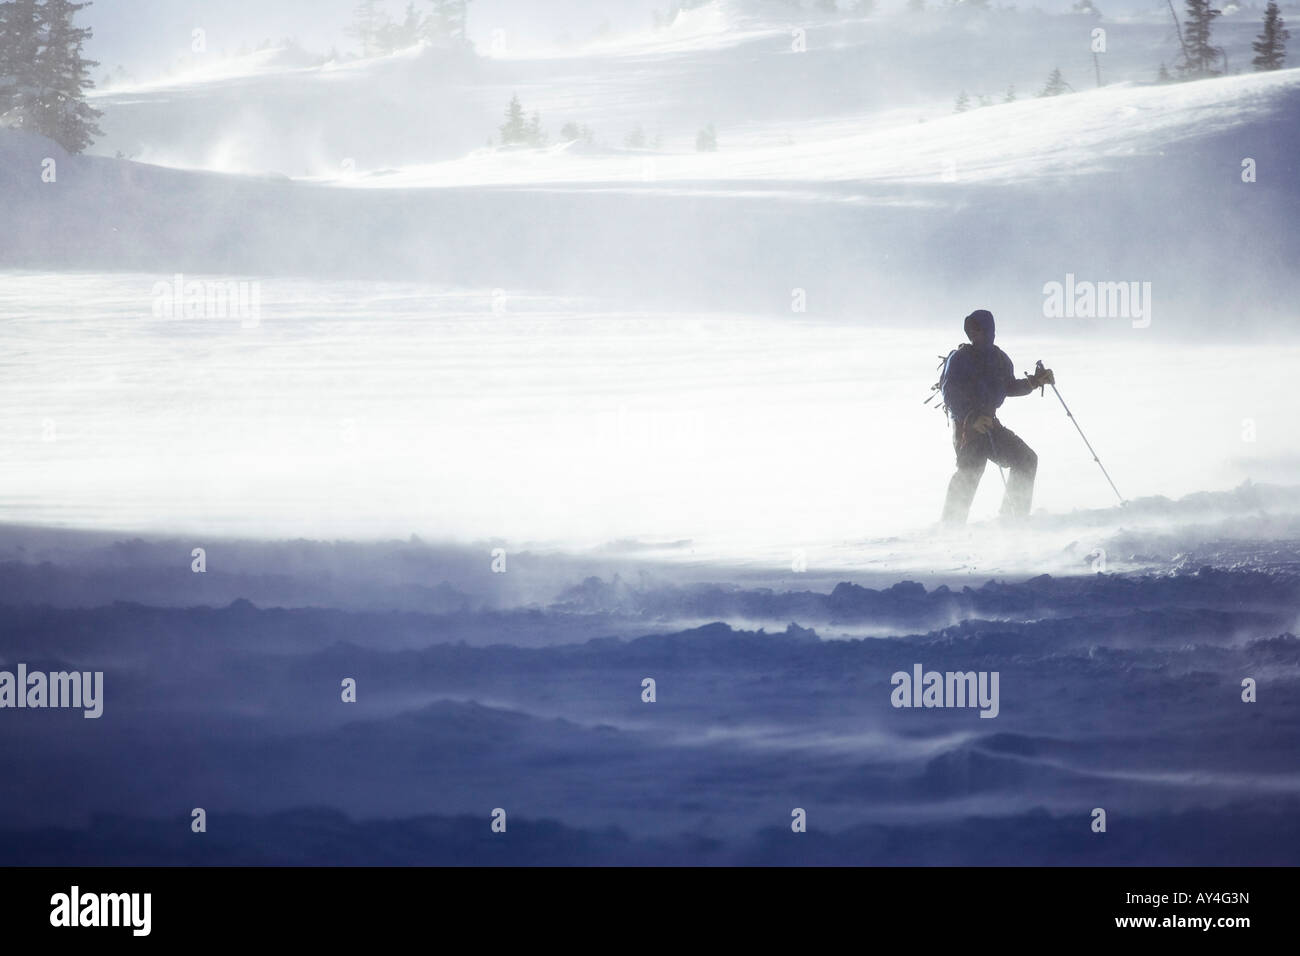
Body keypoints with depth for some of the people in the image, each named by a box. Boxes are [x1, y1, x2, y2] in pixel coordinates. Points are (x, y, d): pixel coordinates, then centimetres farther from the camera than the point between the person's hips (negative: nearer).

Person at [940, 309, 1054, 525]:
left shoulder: (999, 358, 12)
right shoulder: (960, 359, -9)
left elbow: (1009, 387, 27)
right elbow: (950, 395, -17)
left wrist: (1035, 381, 14)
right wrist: (971, 418, -30)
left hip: (989, 423, 7)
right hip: (967, 426, -7)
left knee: (1026, 459, 6)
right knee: (970, 469, -25)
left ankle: (1013, 516, 13)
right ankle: (951, 525, -25)